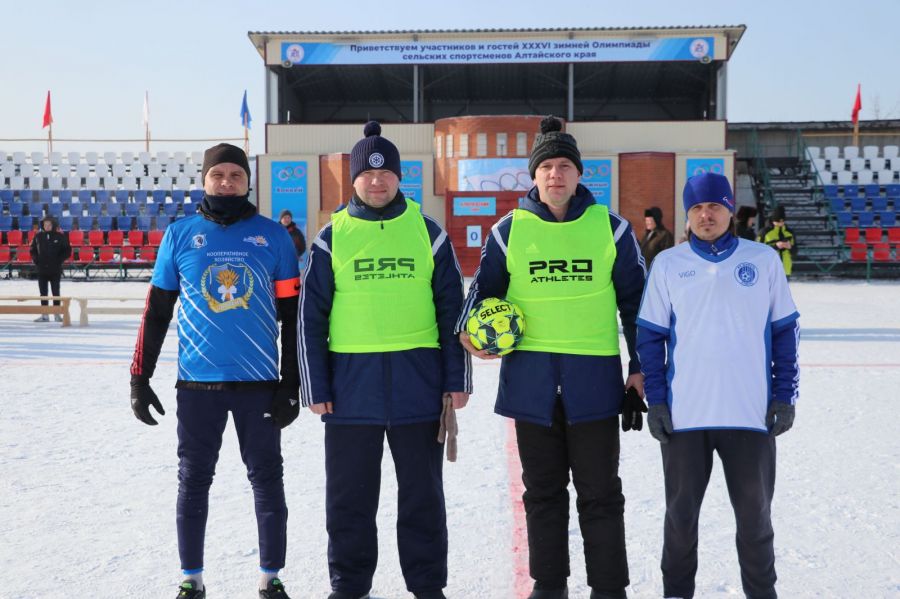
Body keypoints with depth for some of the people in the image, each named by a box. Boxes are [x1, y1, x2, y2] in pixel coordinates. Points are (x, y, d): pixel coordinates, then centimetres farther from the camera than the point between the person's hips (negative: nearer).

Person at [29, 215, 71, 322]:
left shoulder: (60, 236, -3)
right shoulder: (38, 236, 4)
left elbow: (67, 251, 1)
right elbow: (32, 250, 15)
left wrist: (59, 260, -9)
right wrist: (35, 260, 1)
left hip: (55, 270, -3)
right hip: (41, 269, 3)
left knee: (56, 292, 2)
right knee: (43, 293, 5)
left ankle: (57, 314, 8)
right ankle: (44, 315, 10)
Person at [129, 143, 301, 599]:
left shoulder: (273, 236, 3)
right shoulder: (180, 234, 4)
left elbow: (292, 315, 4)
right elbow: (156, 312, 7)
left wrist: (291, 383, -1)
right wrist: (139, 378, 3)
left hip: (259, 381, 0)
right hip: (197, 382, 1)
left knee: (267, 481, 6)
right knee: (193, 481, 8)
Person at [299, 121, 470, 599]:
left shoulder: (428, 233, 5)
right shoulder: (332, 238, 4)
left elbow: (451, 309, 6)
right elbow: (310, 317, 4)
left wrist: (456, 379, 1)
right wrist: (315, 388, -1)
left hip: (418, 380, 0)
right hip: (352, 382, 0)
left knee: (422, 492, 9)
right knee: (349, 493, 9)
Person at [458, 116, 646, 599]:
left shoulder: (610, 228, 3)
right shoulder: (509, 230, 4)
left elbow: (635, 301, 7)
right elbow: (485, 288, 10)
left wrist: (640, 366, 3)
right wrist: (470, 328, -10)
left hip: (594, 378, -1)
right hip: (530, 377, 1)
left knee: (600, 493, 5)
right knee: (543, 491, 12)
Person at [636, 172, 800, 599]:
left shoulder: (764, 260, 2)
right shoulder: (668, 264, 1)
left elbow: (785, 331, 6)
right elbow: (650, 336, 3)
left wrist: (785, 394, 2)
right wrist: (656, 400, -3)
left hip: (751, 412, 0)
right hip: (684, 414, 0)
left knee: (755, 511, 12)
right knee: (681, 511, 11)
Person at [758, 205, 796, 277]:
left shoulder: (789, 233, 10)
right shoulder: (765, 232, -6)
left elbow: (794, 251, 14)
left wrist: (790, 247, -9)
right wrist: (775, 246, -20)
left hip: (785, 271, 5)